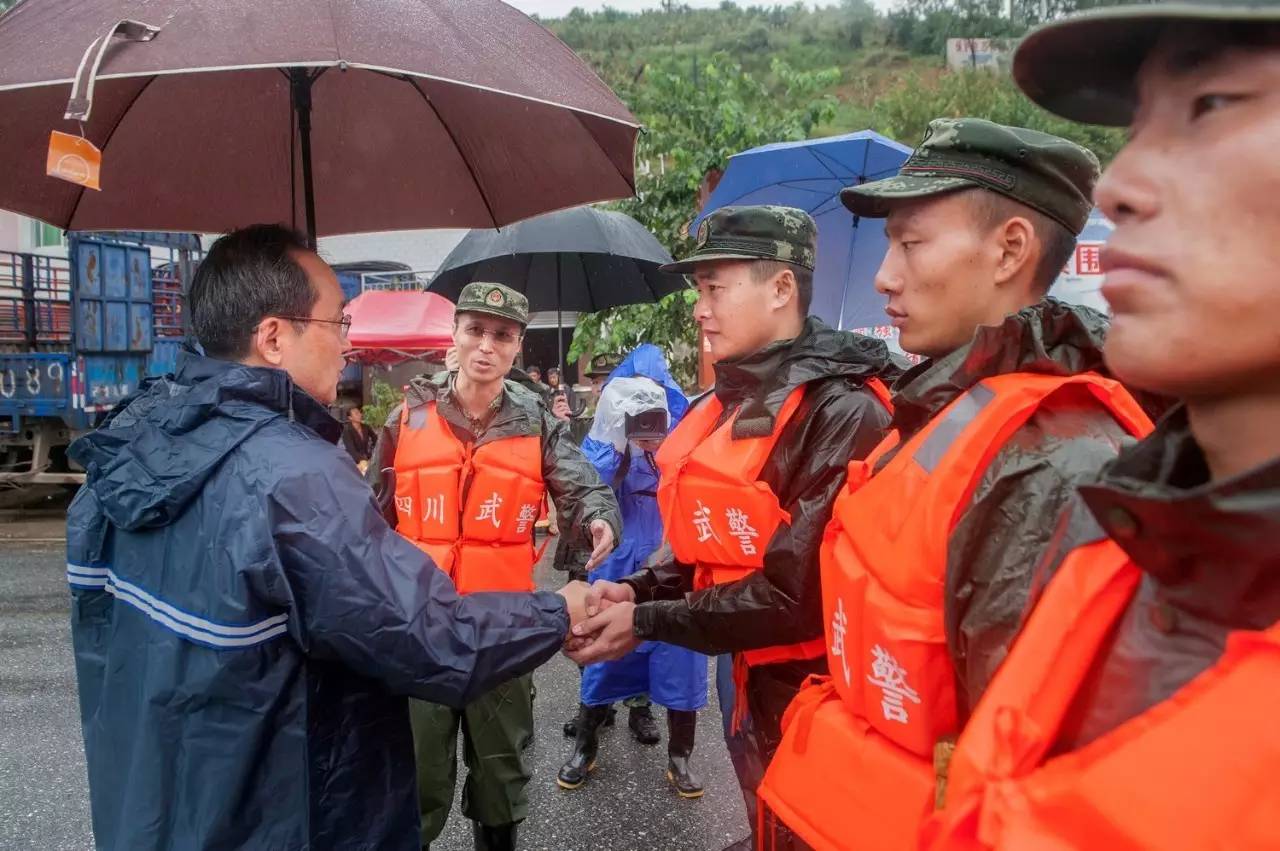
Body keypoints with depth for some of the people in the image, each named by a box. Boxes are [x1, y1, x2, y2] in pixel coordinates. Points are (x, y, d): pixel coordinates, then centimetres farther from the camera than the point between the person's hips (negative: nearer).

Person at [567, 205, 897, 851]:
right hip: (752, 679, 8)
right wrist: (636, 589, -6)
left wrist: (647, 622, -20)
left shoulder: (841, 413, -23)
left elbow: (800, 591, -26)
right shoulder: (732, 403, 5)